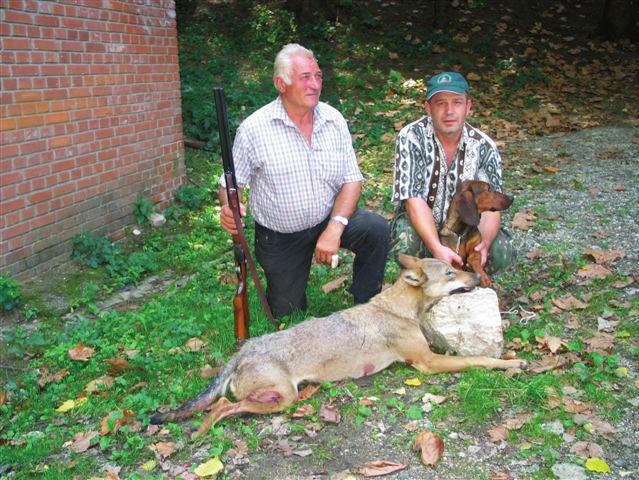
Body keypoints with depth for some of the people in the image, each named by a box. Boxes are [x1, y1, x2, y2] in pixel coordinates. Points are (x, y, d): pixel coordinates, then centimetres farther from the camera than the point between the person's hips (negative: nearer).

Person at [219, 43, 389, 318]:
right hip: (280, 238, -2)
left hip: (328, 221, 2)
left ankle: (367, 310, -3)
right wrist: (229, 209, -32)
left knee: (376, 228, -26)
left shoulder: (334, 120, -6)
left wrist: (334, 229, -21)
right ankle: (282, 282, 42)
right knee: (288, 316, 7)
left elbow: (351, 180, -6)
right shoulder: (253, 128, -16)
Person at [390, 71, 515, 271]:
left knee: (502, 253, -23)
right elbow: (414, 200, -25)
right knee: (406, 244, -35)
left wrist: (484, 244, -34)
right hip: (420, 223, -2)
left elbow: (490, 206, -12)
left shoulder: (484, 146, -10)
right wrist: (437, 248, -38)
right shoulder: (411, 137, -19)